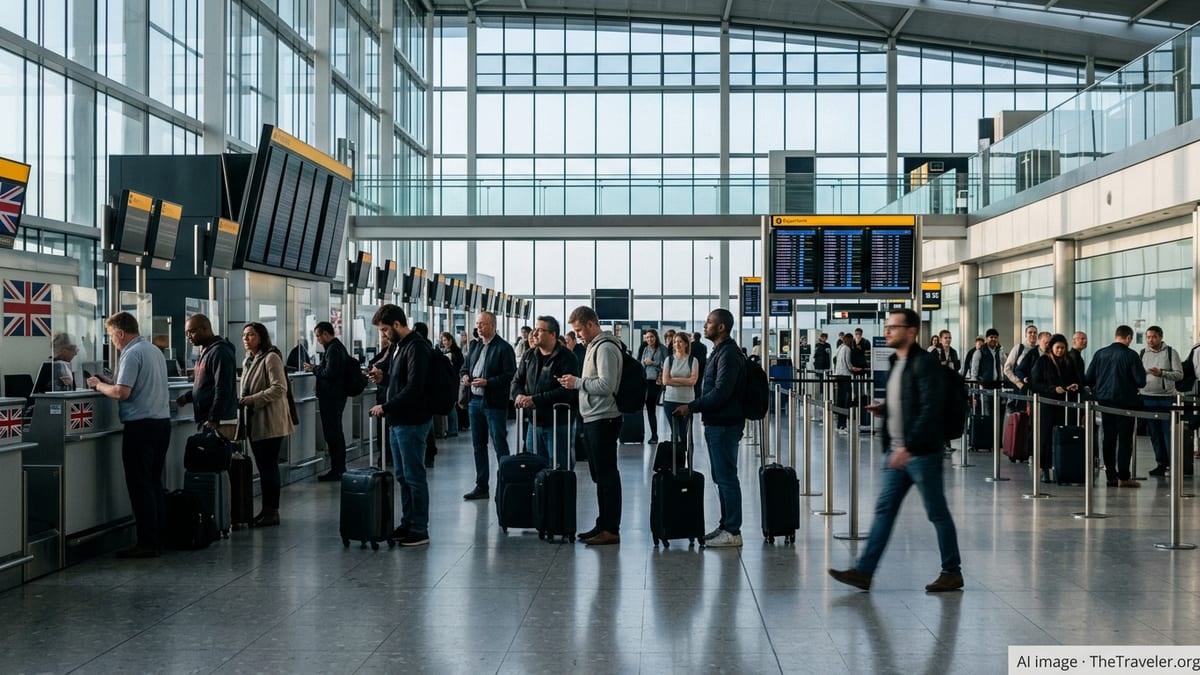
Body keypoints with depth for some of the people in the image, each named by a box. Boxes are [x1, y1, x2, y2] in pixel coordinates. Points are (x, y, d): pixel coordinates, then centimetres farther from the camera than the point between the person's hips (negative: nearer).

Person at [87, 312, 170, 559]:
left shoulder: (132, 354, -12)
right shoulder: (154, 351, 16)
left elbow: (122, 392, -19)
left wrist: (99, 385, -3)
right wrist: (108, 382, 17)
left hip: (141, 425, -9)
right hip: (162, 421, 9)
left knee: (140, 486, -3)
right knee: (154, 483, 12)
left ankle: (147, 543, -2)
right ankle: (157, 537, 14)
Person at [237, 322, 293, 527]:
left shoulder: (271, 358, -10)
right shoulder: (247, 361, 16)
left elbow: (279, 388, -18)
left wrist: (253, 400, -20)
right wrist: (242, 401, 8)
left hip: (270, 423, -8)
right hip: (254, 423, 8)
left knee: (269, 466, -5)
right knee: (262, 467, 11)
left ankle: (272, 512, 2)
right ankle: (266, 510, 17)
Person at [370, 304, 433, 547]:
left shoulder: (417, 347, -16)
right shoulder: (401, 346, 16)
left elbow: (413, 388, -23)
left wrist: (385, 407, -19)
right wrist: (384, 376, 9)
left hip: (412, 423, -10)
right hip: (399, 421, 10)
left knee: (414, 477, -4)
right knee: (402, 476, 14)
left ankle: (420, 531, 3)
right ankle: (407, 525, 23)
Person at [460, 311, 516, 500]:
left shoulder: (504, 348, -10)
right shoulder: (475, 345, 12)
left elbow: (509, 375, -15)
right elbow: (465, 366, 21)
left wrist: (487, 382, -21)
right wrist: (465, 375, -1)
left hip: (494, 403, -7)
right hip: (475, 401, 7)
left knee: (500, 445, -2)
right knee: (478, 445, 12)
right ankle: (481, 486, 19)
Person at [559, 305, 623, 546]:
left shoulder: (606, 348, -15)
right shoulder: (595, 346, 17)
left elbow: (606, 386, -22)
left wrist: (577, 382, -15)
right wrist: (576, 383, 9)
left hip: (603, 420, -10)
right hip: (593, 419, 10)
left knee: (607, 475, -6)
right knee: (599, 475, 14)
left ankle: (611, 530, -2)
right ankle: (602, 525, 22)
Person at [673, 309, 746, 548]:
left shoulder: (728, 354, -16)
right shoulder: (720, 351, 17)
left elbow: (721, 392, -23)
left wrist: (692, 407, -20)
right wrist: (696, 407, 15)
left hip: (724, 425, -11)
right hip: (716, 424, 11)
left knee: (726, 478, -6)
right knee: (722, 477, 15)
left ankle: (732, 531, -2)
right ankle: (726, 526, 22)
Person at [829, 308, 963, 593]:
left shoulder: (924, 363, -14)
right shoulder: (895, 362, 13)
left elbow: (930, 409, -21)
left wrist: (909, 447, -25)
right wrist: (883, 408, 6)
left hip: (921, 452, -9)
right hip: (897, 451, 9)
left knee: (937, 513, 4)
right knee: (884, 510, 6)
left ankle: (952, 572, 17)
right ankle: (863, 571, 6)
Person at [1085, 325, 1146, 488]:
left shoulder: (1100, 353, 1)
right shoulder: (1131, 355, -11)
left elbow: (1088, 379, 3)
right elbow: (1141, 382, -11)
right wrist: (1132, 384, 11)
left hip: (1104, 400, 4)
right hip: (1125, 401, -4)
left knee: (1108, 438, 10)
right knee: (1125, 439, 2)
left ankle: (1111, 476, 11)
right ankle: (1123, 477, 0)